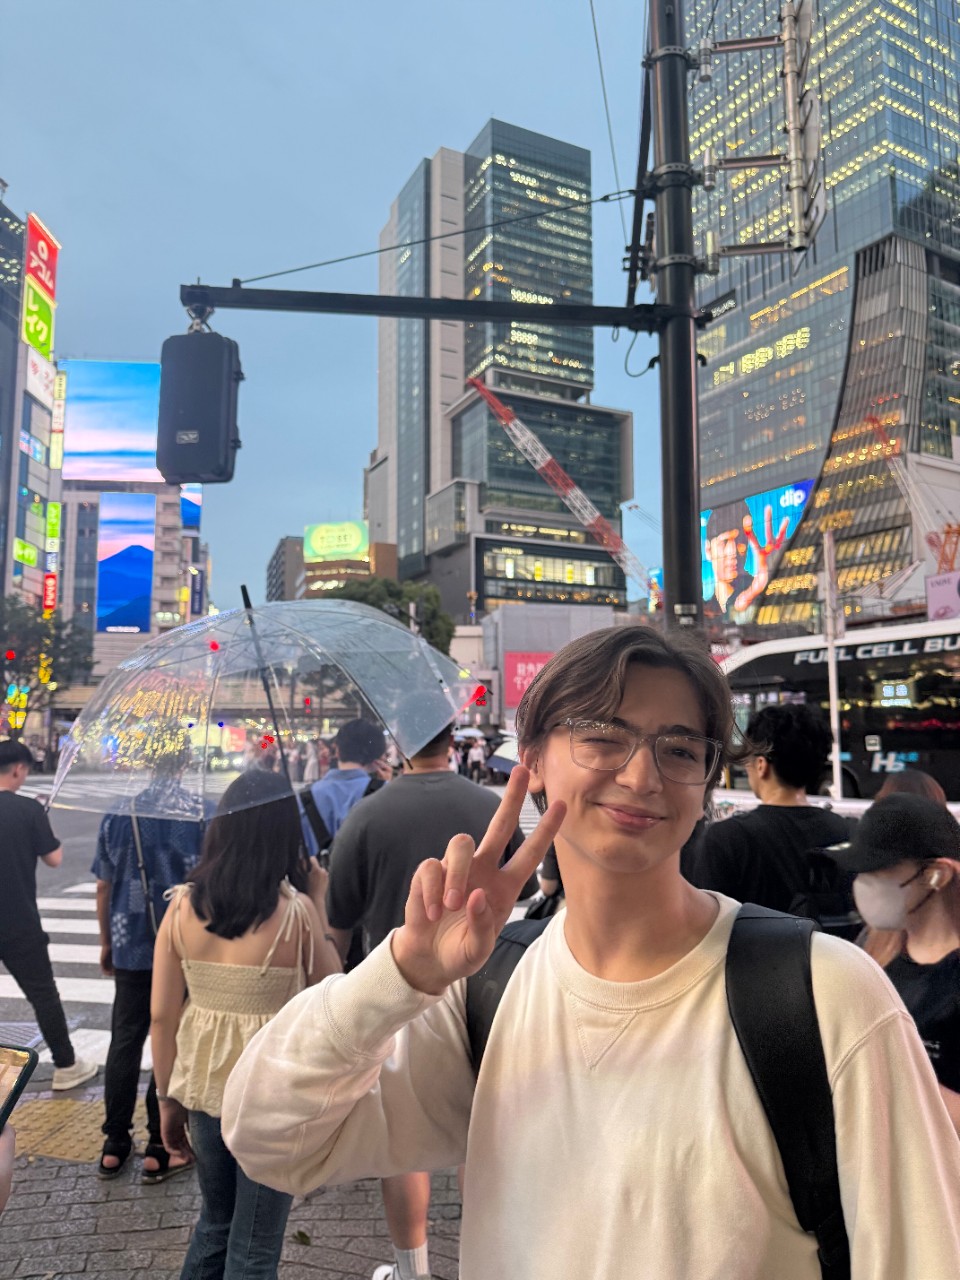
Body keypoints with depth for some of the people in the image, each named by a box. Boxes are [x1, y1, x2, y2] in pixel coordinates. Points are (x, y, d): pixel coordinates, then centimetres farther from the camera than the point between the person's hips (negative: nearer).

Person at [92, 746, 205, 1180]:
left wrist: (106, 943, 17)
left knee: (125, 1043, 16)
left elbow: (104, 887, 5)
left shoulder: (117, 814, -1)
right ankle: (160, 1150, 15)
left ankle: (114, 1146, 26)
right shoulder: (203, 814, -12)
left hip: (130, 948, 3)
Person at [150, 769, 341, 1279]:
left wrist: (169, 1099, 11)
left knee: (215, 1223, 28)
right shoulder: (295, 911, -19)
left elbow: (161, 1016, -2)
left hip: (200, 1086, 4)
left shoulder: (182, 905, -8)